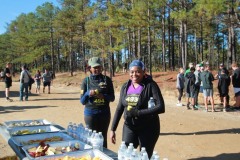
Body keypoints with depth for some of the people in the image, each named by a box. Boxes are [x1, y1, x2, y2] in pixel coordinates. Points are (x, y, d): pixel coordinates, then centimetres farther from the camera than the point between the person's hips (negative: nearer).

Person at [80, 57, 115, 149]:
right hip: (90, 113, 0)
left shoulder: (106, 80, 1)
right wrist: (88, 93, -19)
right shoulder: (86, 81, 1)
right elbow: (82, 101, 1)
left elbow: (112, 98, 2)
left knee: (103, 138, 10)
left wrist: (103, 96, -18)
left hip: (104, 113, 1)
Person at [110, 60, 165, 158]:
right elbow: (119, 108, 8)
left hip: (148, 129, -4)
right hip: (129, 127, 4)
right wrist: (113, 129, 6)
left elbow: (160, 107, -19)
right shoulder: (125, 86, 2)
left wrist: (137, 112, -23)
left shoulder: (150, 85, -12)